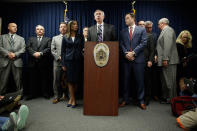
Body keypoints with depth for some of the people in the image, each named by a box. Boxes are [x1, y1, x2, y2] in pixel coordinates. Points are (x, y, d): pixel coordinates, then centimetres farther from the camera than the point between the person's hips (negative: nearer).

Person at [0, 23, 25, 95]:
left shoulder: (21, 38, 17)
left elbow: (23, 49, 4)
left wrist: (15, 54, -11)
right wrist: (8, 53, -13)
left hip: (17, 61, 0)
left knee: (18, 80, 1)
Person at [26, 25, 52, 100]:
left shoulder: (48, 39, 14)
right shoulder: (31, 39, 20)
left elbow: (49, 48, -2)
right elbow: (28, 47, 4)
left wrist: (41, 53, -16)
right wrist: (34, 53, -15)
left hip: (44, 62, -2)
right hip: (33, 62, 2)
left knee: (44, 79, 3)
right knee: (33, 79, 6)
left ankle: (45, 93, 12)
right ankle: (32, 94, 16)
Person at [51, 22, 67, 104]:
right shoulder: (55, 38, 17)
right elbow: (53, 50, 8)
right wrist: (59, 57, -7)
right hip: (57, 62, 2)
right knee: (57, 80, 4)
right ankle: (57, 96, 15)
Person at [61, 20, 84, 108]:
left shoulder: (80, 37, 11)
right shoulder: (65, 38, 9)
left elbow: (83, 49, 10)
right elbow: (63, 51, 7)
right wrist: (63, 64, 0)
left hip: (78, 60, 1)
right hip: (69, 60, 0)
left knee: (76, 81, 1)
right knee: (70, 80, -1)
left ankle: (71, 98, 16)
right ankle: (73, 99, 10)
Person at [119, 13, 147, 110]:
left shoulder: (141, 30, 8)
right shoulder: (123, 32, 16)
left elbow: (143, 43, -2)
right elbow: (121, 44, 7)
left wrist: (133, 53, -12)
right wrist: (126, 53, -10)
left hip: (138, 59, -2)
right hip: (125, 59, 3)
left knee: (140, 80, 3)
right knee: (125, 80, 7)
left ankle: (141, 101, 15)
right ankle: (125, 100, 19)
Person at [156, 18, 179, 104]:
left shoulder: (167, 30, -9)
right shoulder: (165, 31, 21)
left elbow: (168, 45, -20)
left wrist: (165, 59, -23)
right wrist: (158, 56, 18)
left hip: (168, 61, -10)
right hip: (166, 60, 10)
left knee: (169, 80, -2)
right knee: (165, 80, 15)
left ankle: (171, 99, 8)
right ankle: (165, 97, 25)